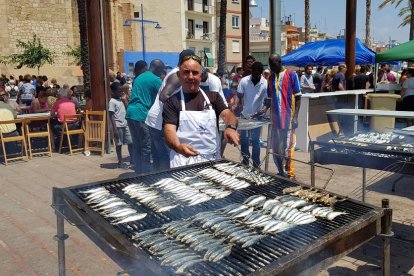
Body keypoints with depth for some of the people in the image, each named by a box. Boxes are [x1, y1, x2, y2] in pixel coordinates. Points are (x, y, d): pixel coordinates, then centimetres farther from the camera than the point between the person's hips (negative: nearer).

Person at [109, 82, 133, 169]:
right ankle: (120, 162, 13)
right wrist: (115, 129, -19)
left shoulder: (121, 99, 12)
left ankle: (133, 160, 18)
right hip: (118, 126, -7)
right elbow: (111, 116, -14)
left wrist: (124, 99, 4)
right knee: (119, 144, 3)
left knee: (131, 142, 9)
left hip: (125, 124, 7)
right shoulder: (112, 102, -10)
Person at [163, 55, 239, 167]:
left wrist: (231, 127, -25)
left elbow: (228, 114, 0)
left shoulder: (213, 96, 13)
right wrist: (178, 147, -30)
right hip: (184, 161, -3)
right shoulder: (172, 101, 3)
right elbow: (169, 130, -8)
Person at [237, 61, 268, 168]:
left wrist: (264, 110, -27)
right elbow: (239, 96, -3)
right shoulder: (244, 81, -9)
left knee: (255, 141, 4)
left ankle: (256, 164, 15)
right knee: (243, 139, 11)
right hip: (245, 115, 2)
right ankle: (245, 160, 30)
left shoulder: (265, 84, -13)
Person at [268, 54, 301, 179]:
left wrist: (295, 117, -12)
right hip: (275, 118, 6)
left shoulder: (291, 75, -3)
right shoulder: (271, 77, 12)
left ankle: (290, 174, 7)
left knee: (288, 147, -2)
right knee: (276, 148, 10)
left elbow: (298, 97, -5)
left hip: (288, 118, -5)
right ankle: (281, 172, 23)